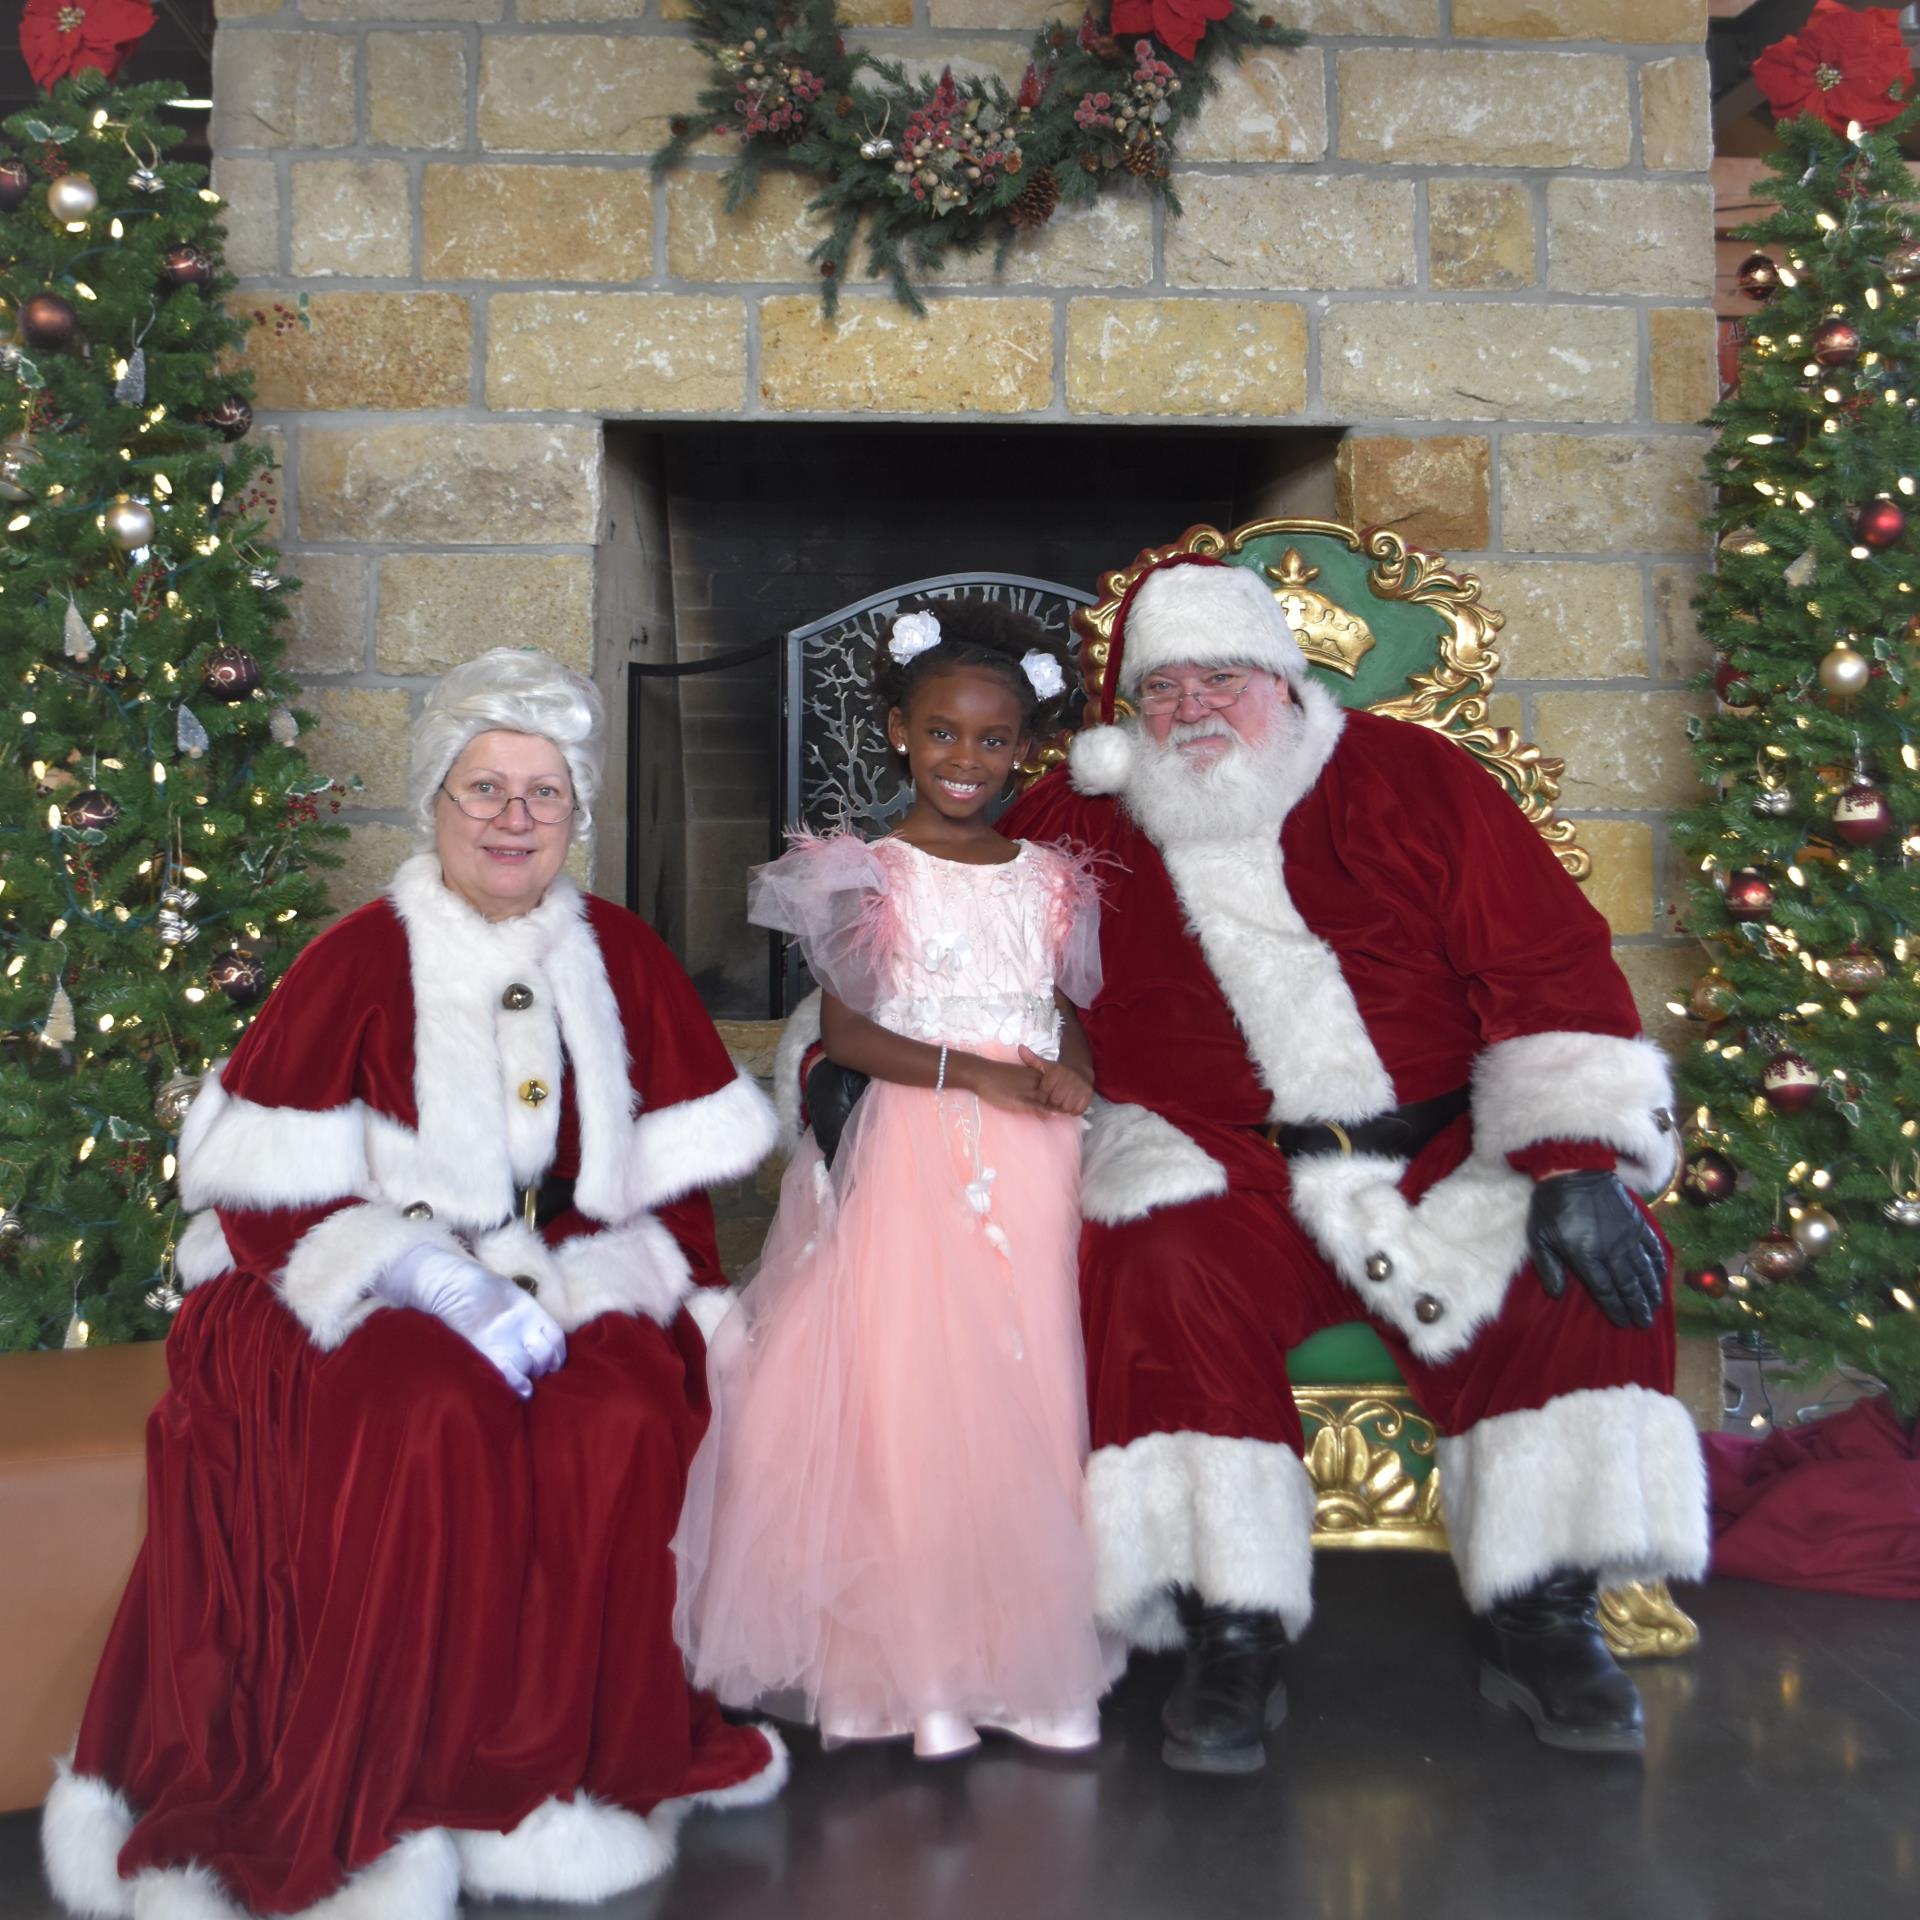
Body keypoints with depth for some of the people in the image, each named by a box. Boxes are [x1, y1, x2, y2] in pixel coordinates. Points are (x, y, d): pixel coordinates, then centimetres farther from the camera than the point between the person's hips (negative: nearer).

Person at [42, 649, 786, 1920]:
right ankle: (369, 1806, -14)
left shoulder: (619, 959, 6)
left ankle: (576, 1760, -5)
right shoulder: (360, 962, -6)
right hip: (351, 1292, -3)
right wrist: (434, 1283, -21)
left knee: (634, 1416, -26)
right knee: (435, 1423, -33)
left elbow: (668, 1175, 7)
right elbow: (272, 1197, -9)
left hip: (543, 1279, 3)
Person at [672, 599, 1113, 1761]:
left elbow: (1071, 1023, 15)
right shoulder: (867, 877, 2)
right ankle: (926, 1668, 9)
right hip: (910, 1154, -3)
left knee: (1034, 1396, 3)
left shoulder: (1052, 882, 13)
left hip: (1031, 1157, 3)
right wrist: (972, 1070, -15)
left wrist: (1072, 1083, -6)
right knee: (906, 1398, -5)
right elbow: (844, 1030, -6)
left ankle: (1038, 1655, 15)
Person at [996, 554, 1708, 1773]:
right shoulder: (1077, 825, 5)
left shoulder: (1407, 781, 1)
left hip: (1445, 1157, 1)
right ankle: (1233, 1640, -18)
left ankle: (1543, 1621, -6)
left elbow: (1553, 972, -4)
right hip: (1225, 1177, 0)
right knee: (1163, 1279, -32)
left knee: (1594, 1266, -23)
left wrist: (1579, 1161, -16)